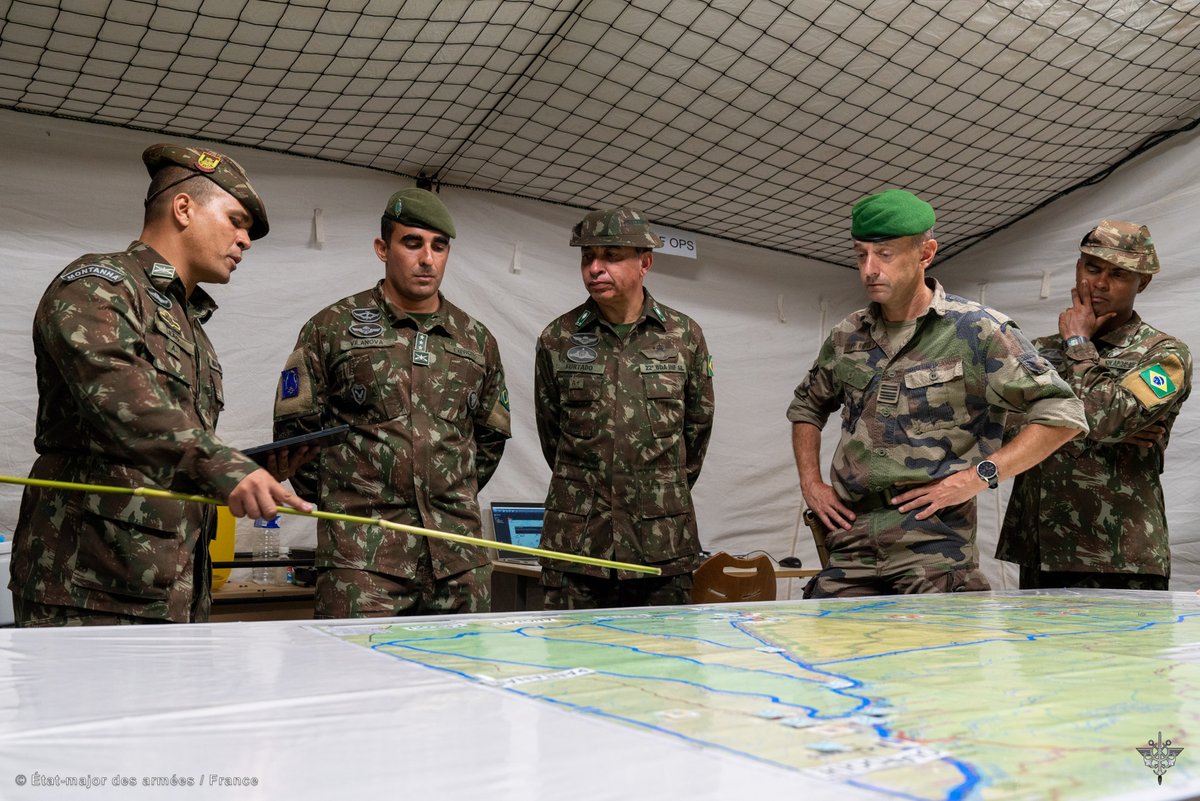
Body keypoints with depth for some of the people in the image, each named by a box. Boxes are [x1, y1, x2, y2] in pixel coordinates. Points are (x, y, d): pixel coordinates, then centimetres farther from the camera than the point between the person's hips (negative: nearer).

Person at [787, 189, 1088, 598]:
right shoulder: (847, 336, 12)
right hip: (851, 541, 5)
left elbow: (1063, 414, -5)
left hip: (934, 538, -4)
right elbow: (806, 407, 28)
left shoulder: (978, 330, -4)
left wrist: (979, 476, -13)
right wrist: (810, 482, 13)